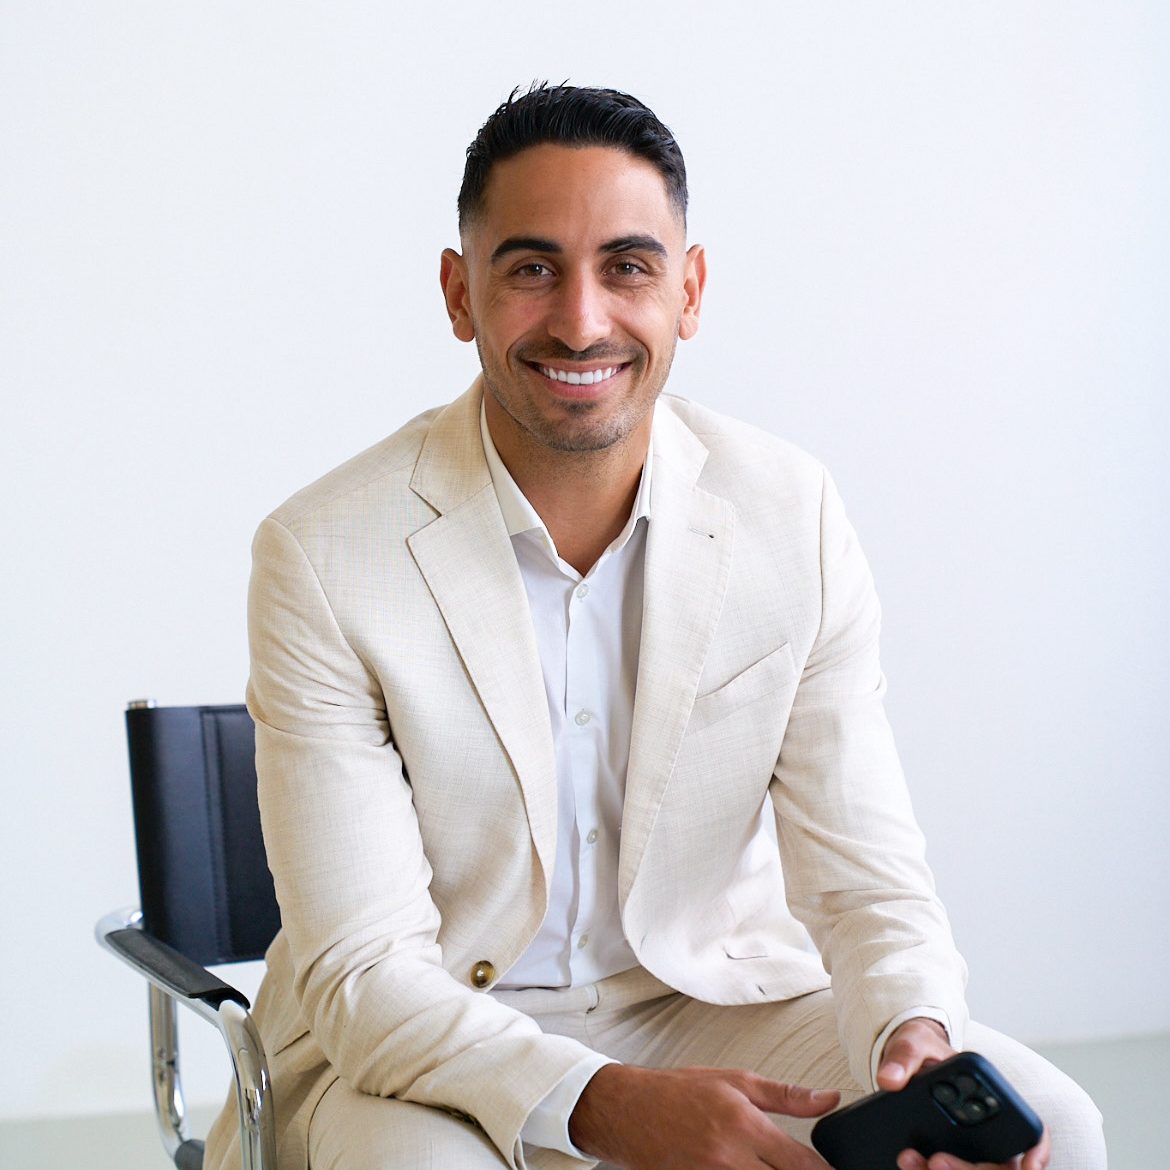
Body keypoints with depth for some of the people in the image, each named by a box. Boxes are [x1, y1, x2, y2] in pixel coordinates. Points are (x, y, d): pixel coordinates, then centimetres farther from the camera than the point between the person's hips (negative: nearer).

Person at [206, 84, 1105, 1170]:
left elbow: (863, 877, -5)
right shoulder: (323, 558, -17)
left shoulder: (793, 515, -7)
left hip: (712, 1002, 3)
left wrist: (917, 1037, -28)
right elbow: (364, 970, -18)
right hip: (419, 1042, -3)